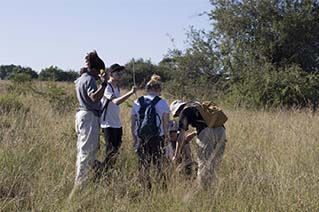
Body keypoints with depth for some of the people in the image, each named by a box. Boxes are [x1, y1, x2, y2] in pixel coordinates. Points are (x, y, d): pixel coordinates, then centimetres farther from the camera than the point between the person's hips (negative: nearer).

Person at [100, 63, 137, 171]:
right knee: (111, 150, -6)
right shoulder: (107, 87, -16)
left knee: (117, 147, 11)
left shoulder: (117, 87, 13)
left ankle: (111, 168, 20)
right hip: (108, 124, -9)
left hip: (117, 123, 9)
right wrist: (131, 92, -37)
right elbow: (116, 101, -30)